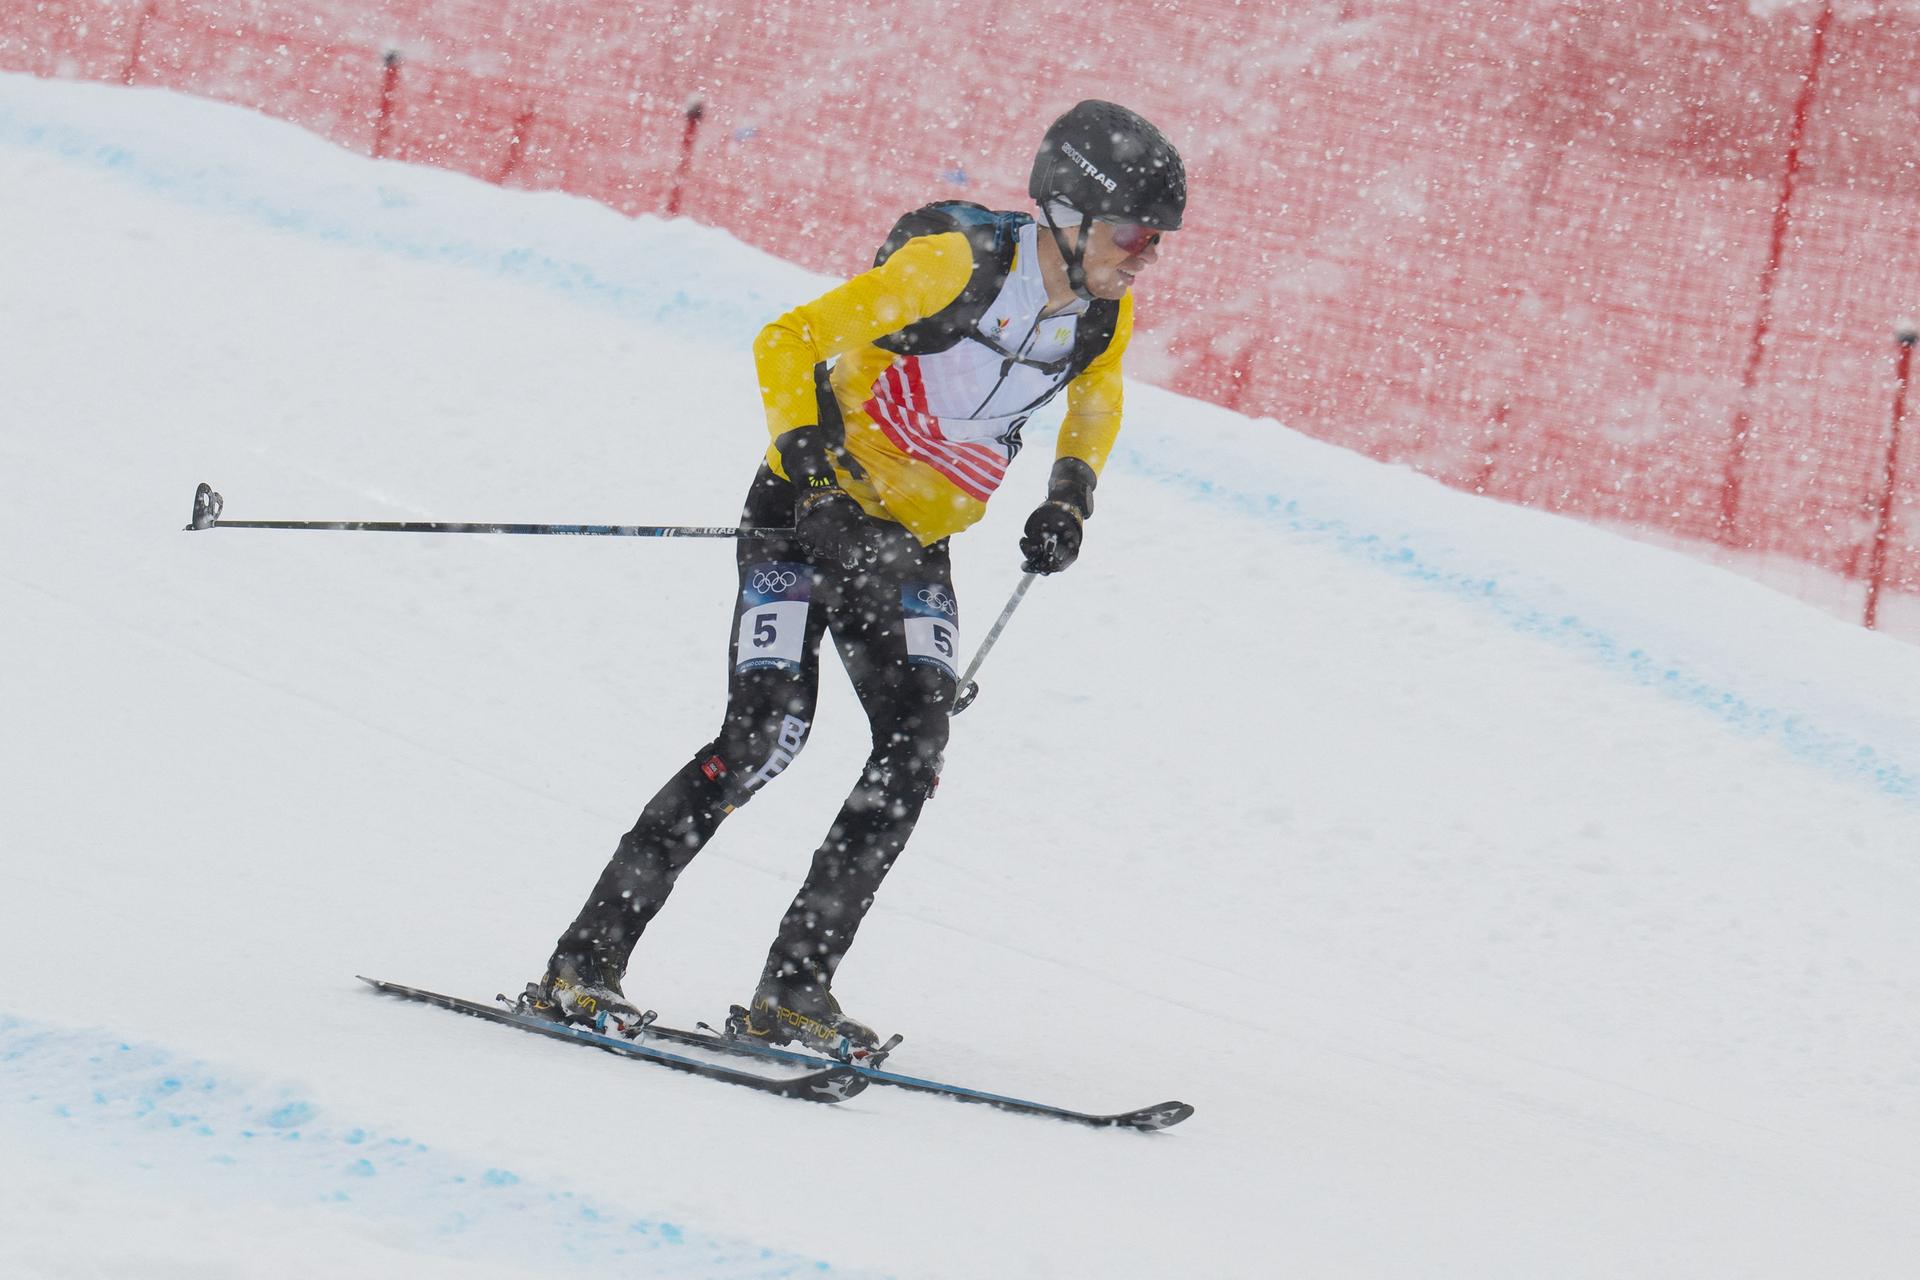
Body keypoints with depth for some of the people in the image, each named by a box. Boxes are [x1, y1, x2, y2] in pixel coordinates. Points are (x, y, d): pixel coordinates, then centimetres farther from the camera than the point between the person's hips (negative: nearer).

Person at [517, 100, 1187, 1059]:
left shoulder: (1104, 318, -4)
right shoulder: (955, 266, -23)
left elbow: (1095, 403, 21)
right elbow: (786, 343, -19)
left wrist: (1068, 500, 6)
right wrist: (807, 443, -33)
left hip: (912, 551, 6)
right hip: (810, 516, -6)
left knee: (916, 743, -14)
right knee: (765, 733, -19)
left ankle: (794, 987, -8)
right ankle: (585, 962, -12)